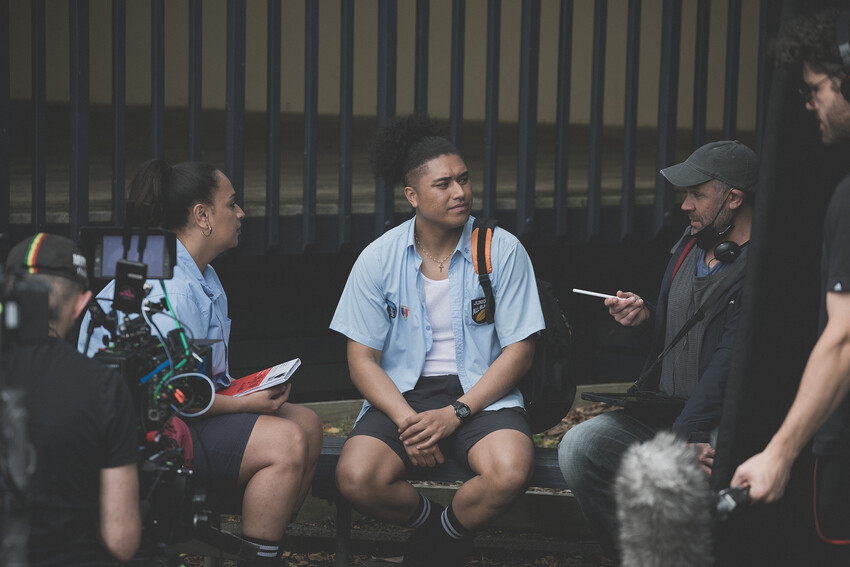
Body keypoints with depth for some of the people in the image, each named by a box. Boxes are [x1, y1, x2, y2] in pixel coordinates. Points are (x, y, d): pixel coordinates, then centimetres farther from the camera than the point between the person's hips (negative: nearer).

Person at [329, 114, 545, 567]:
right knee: (356, 479, -29)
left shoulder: (502, 250, -1)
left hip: (481, 393, 0)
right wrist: (406, 420, -16)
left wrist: (455, 413, -15)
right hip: (401, 394, 1)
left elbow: (519, 350, -2)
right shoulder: (378, 259, 1)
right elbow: (362, 360, 2)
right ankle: (432, 521, 5)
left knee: (511, 472, -32)